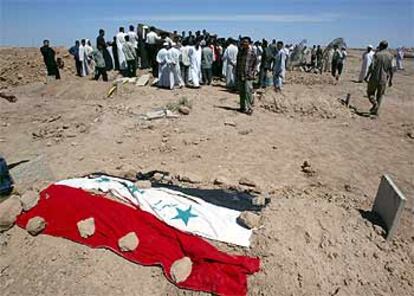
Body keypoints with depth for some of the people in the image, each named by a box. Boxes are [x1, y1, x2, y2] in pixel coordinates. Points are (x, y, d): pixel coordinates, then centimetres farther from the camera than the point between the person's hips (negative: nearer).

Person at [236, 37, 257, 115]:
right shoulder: (240, 52, 11)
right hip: (240, 75, 5)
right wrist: (236, 73, 12)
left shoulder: (252, 53, -3)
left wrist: (252, 73, -8)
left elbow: (255, 64, 0)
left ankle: (248, 108, -3)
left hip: (248, 76, -5)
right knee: (241, 92, 9)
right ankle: (243, 107, 20)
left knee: (248, 92, -10)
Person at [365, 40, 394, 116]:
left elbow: (372, 67, -15)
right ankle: (375, 111, 13)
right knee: (380, 95, 14)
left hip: (374, 78, -3)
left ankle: (375, 103, -13)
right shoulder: (390, 56, 3)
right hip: (384, 79, 3)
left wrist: (367, 76, -7)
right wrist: (390, 80, 9)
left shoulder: (377, 54, -8)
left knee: (370, 92, 13)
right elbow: (391, 69, 1)